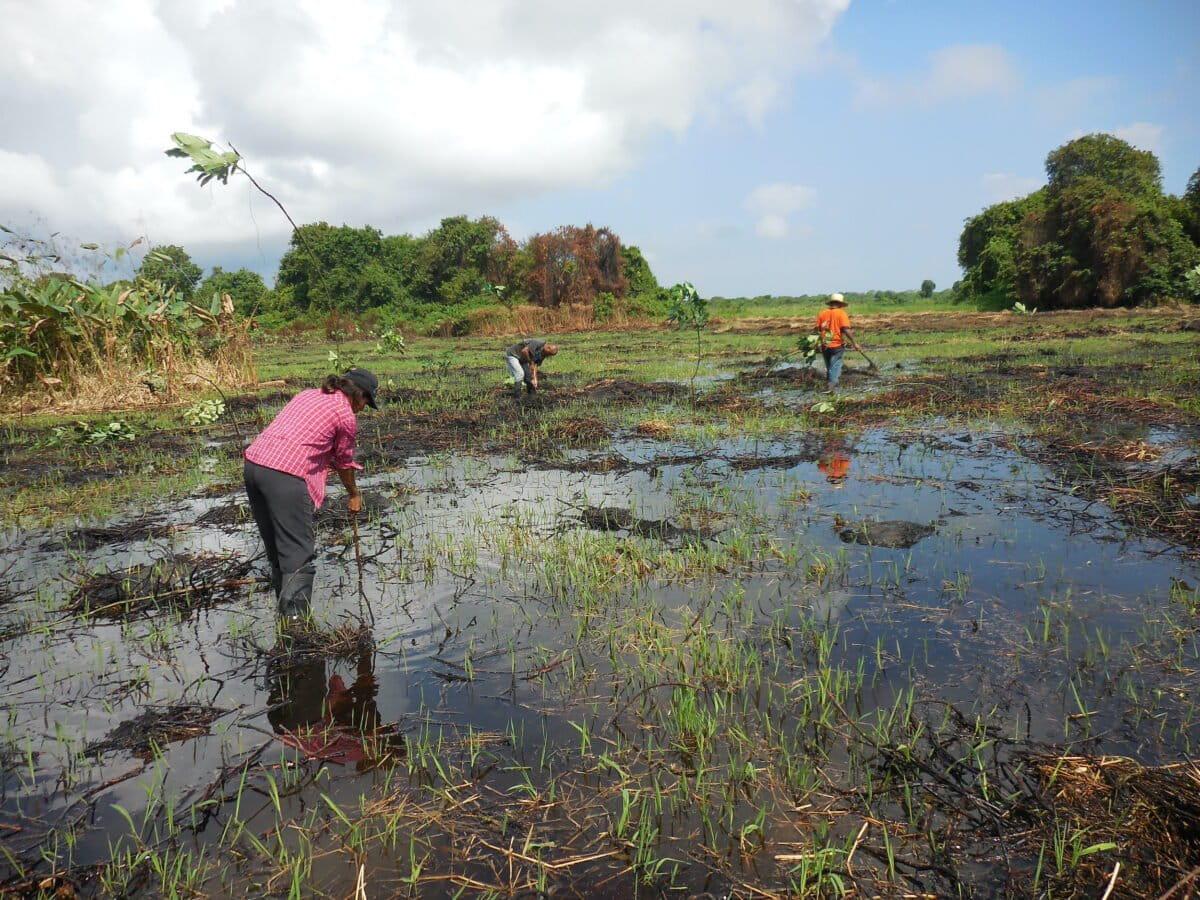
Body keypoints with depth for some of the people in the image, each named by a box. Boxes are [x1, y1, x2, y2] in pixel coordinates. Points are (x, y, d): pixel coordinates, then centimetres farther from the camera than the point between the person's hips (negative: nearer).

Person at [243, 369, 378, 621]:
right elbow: (344, 462, 14)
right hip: (285, 475, -8)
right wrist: (354, 495, 30)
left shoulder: (308, 395, 23)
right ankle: (295, 616, -2)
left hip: (253, 462, 8)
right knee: (299, 549, 0)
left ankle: (284, 601, 30)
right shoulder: (346, 415, 2)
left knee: (275, 543, 18)